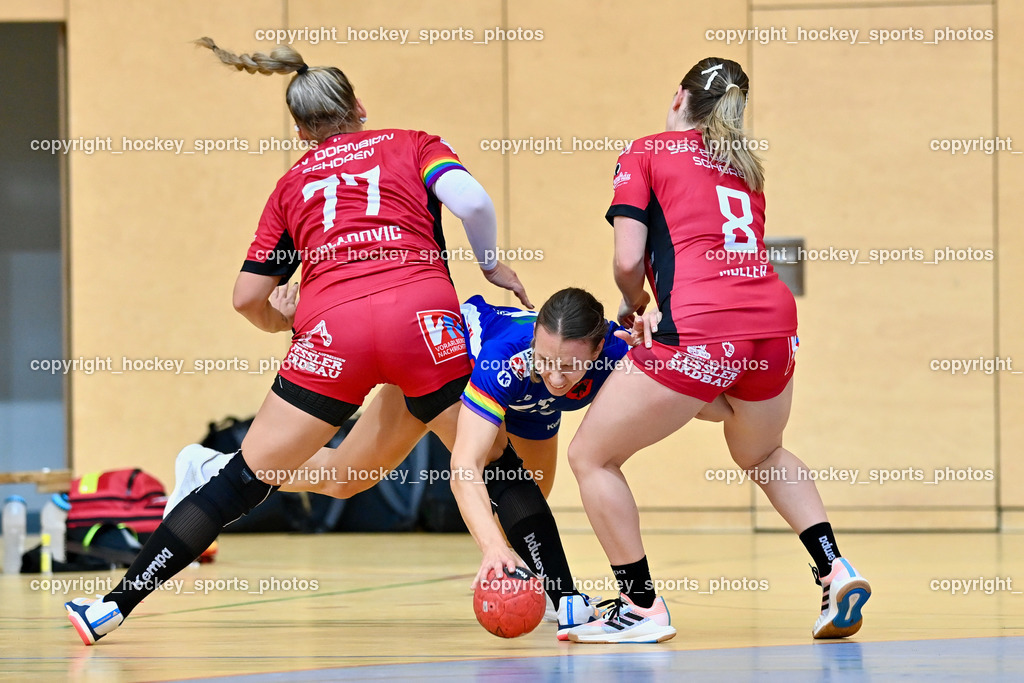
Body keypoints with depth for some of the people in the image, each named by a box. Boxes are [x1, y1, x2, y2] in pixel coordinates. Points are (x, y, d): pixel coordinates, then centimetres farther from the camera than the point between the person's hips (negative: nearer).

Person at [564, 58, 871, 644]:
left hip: (700, 332, -6)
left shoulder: (646, 154, 9)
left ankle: (642, 606, 11)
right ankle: (835, 570, 17)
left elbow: (629, 260, 1)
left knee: (591, 457, 12)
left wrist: (635, 306, 20)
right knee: (762, 454, 34)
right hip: (775, 322, 6)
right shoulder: (745, 165, 25)